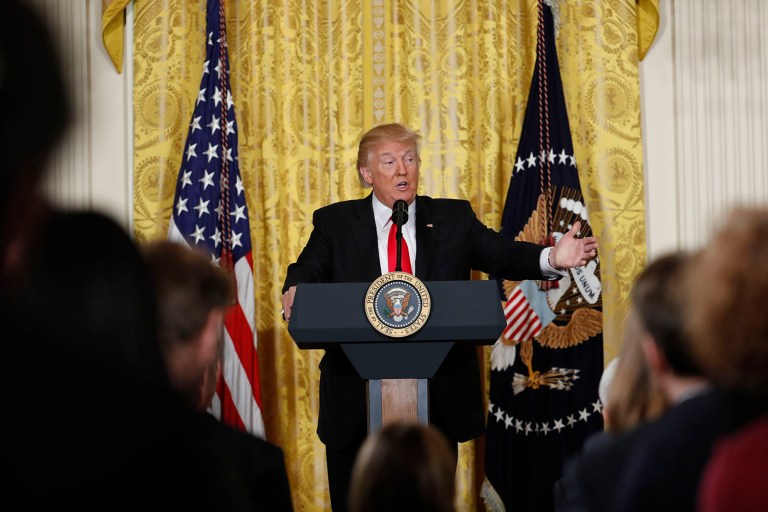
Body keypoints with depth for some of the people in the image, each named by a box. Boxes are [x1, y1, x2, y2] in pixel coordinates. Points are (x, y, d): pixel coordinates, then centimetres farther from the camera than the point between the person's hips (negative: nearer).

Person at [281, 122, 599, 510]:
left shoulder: (454, 218, 8)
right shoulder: (335, 223, 6)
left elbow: (502, 254, -1)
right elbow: (307, 270, -5)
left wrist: (552, 259, -21)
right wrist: (296, 292, -30)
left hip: (438, 397, 1)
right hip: (356, 397, -1)